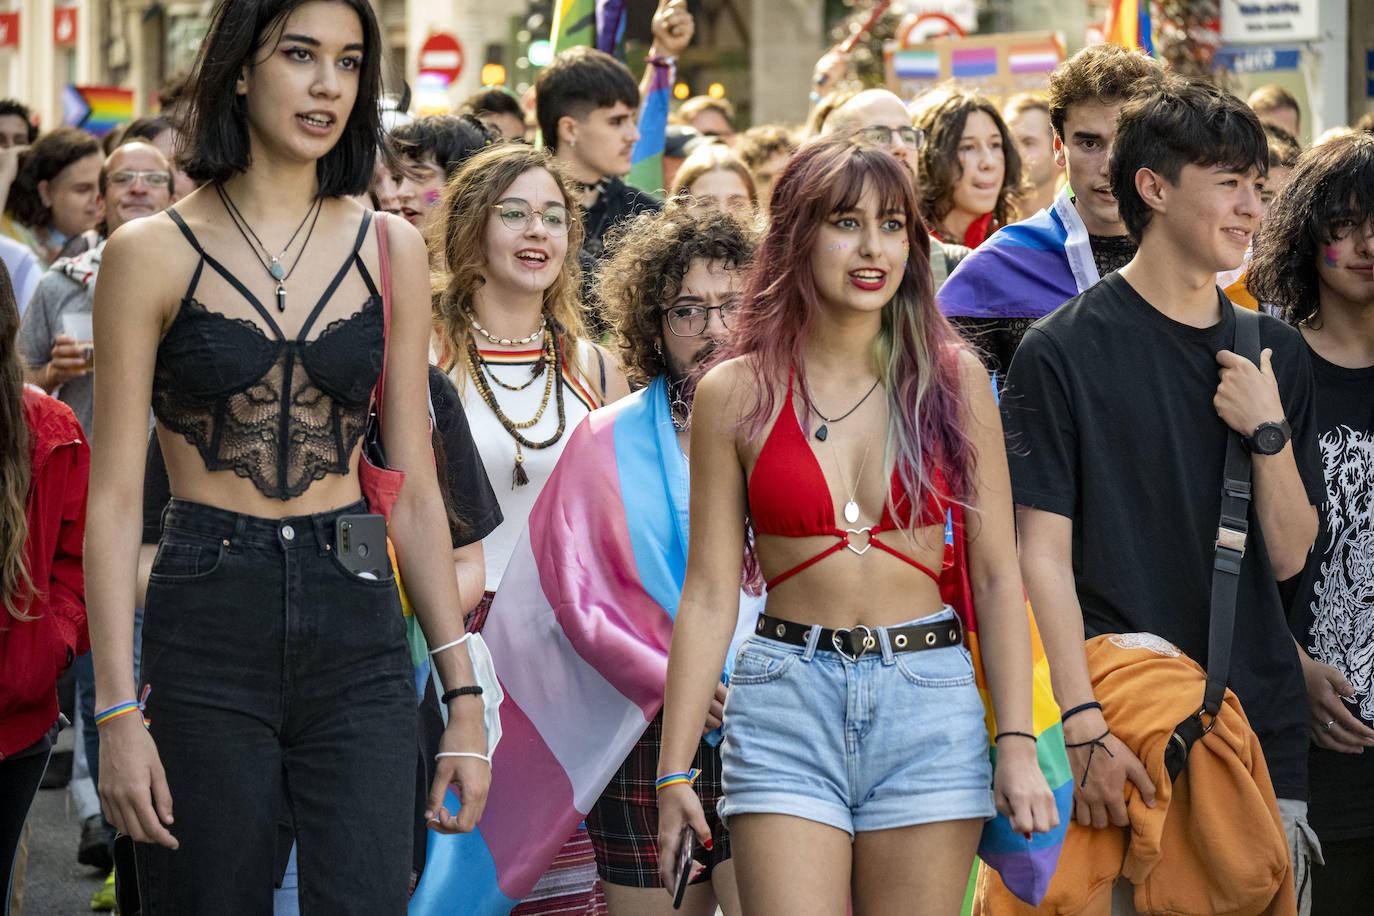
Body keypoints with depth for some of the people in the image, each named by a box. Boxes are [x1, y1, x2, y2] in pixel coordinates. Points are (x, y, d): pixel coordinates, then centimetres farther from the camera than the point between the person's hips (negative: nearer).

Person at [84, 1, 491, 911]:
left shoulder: (391, 250, 9)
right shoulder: (153, 253, 0)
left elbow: (414, 493, 11)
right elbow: (115, 499, -1)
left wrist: (464, 698, 6)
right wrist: (118, 711, -8)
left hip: (357, 633, 2)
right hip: (206, 629, -2)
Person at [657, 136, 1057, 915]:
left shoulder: (952, 377, 4)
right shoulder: (737, 393, 2)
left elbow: (998, 575, 4)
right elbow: (710, 593, 4)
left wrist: (1018, 743, -4)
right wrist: (674, 768, 1)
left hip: (930, 701, 1)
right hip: (788, 701, -1)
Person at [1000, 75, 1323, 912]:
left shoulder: (1274, 352, 11)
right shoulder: (1064, 352, -4)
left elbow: (1288, 555, 9)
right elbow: (1045, 555, -8)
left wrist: (1269, 430, -6)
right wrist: (1085, 725, -17)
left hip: (1261, 720, 4)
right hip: (1126, 739, -4)